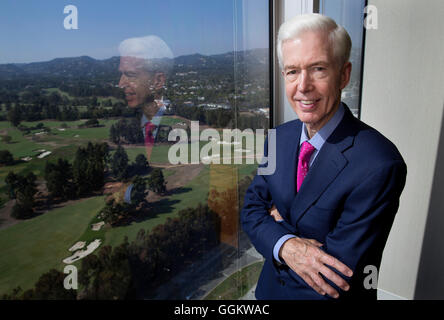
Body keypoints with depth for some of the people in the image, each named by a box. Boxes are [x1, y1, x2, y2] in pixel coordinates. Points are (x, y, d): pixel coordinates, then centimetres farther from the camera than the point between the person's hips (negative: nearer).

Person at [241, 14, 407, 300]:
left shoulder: (380, 165, -28)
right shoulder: (280, 137, -8)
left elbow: (338, 279, -27)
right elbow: (251, 209, -6)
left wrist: (277, 219, -16)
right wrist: (284, 245, -24)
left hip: (323, 294, -4)